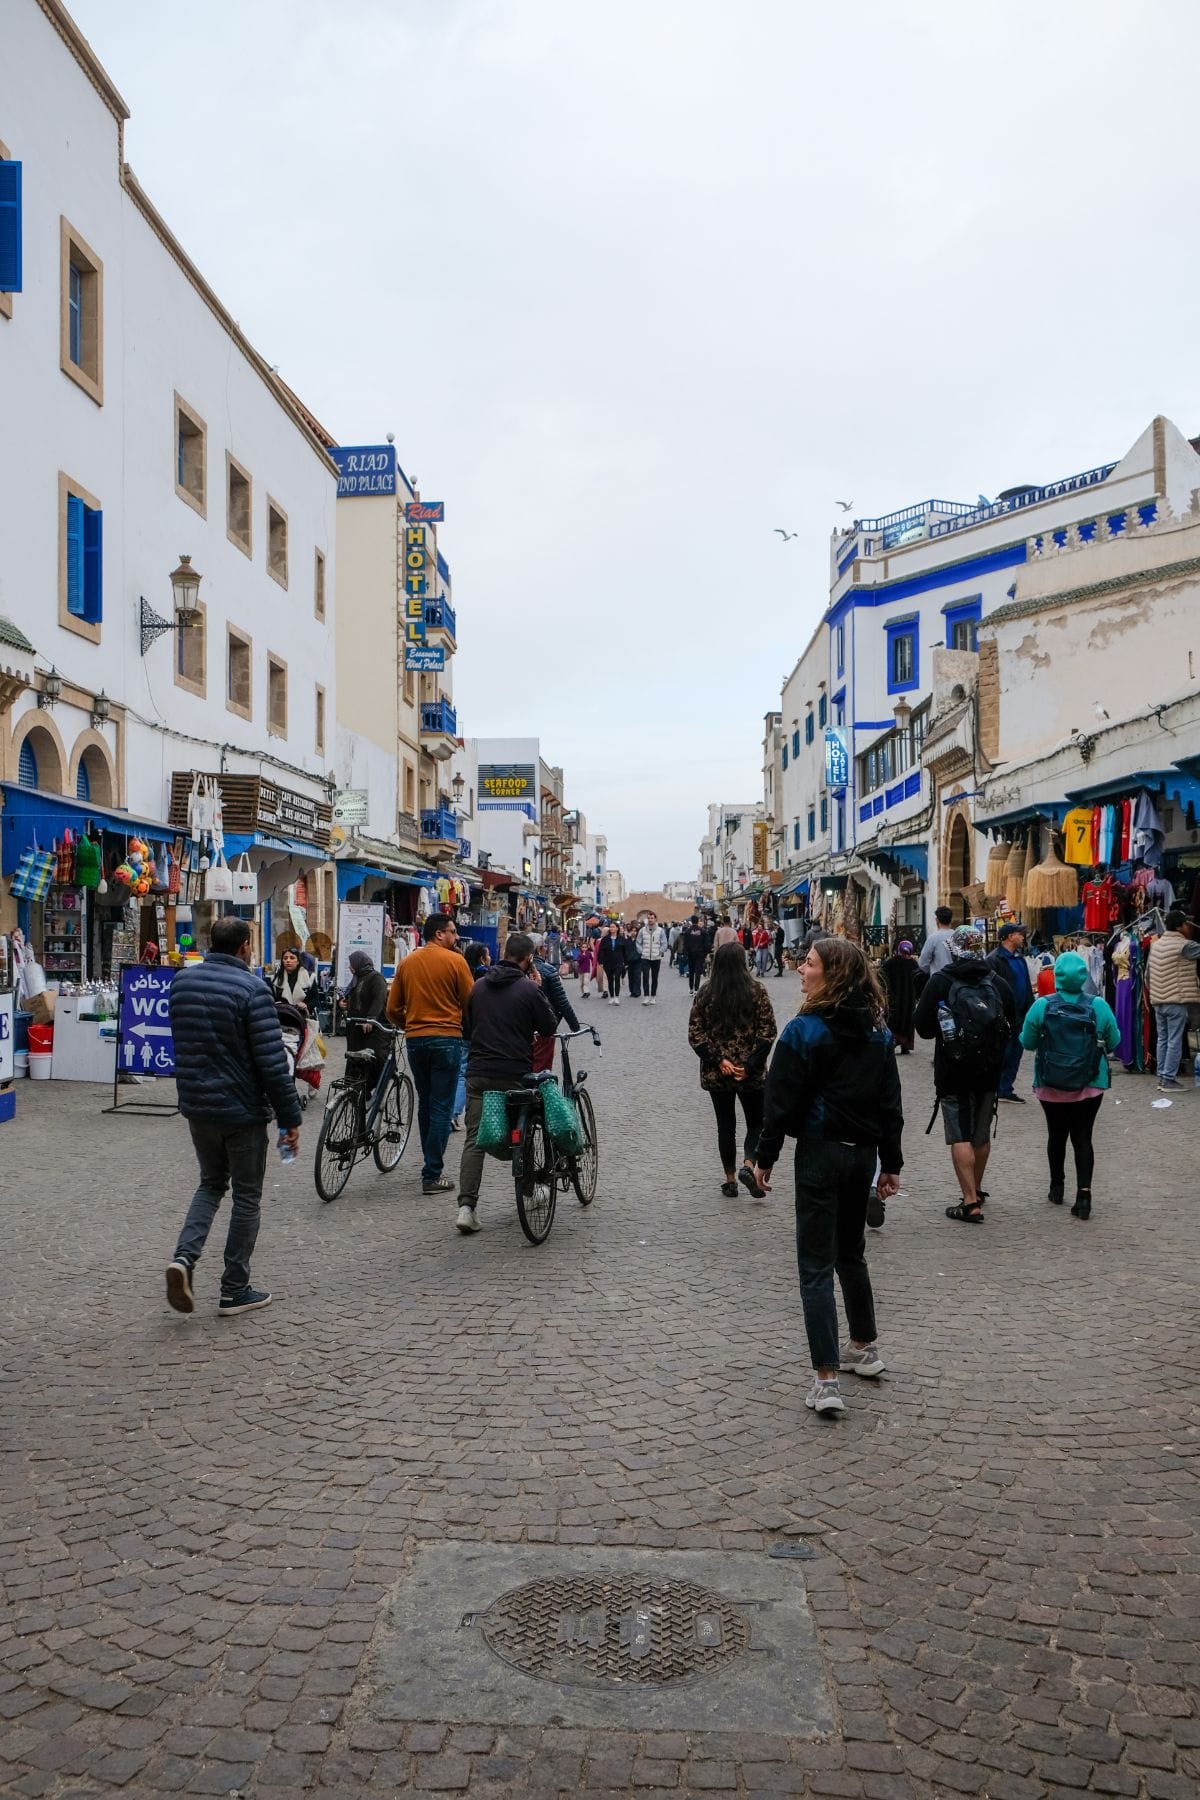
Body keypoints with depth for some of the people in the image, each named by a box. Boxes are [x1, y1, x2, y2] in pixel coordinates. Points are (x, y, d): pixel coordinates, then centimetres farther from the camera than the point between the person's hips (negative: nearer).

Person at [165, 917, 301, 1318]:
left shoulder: (181, 981, 3)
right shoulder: (251, 988, -18)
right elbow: (272, 1062, -19)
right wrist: (291, 1118, -12)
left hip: (196, 1105, 6)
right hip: (241, 1109, -6)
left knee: (211, 1183, 22)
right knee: (246, 1197, 8)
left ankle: (184, 1256, 1)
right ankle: (235, 1291, 14)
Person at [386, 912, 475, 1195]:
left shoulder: (407, 962, 6)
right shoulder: (455, 960, -7)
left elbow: (393, 1009, 8)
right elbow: (470, 1002, -4)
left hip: (414, 1041, 5)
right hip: (446, 1039, -5)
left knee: (425, 1104, 18)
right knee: (441, 1107, -1)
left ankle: (430, 1163, 27)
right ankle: (432, 1176, -3)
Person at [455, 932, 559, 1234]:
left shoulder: (479, 986, 9)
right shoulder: (528, 989, -7)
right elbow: (548, 1029, 1)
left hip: (478, 1073, 3)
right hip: (515, 1073, -3)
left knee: (474, 1139, 2)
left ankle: (466, 1206, -8)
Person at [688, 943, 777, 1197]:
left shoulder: (705, 993, -2)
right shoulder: (755, 991, -6)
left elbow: (695, 1033, -6)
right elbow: (767, 1031, -10)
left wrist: (719, 1060, -8)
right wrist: (750, 1066, -9)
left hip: (716, 1073, 2)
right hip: (751, 1073, -2)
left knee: (726, 1125, 12)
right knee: (756, 1122, 13)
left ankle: (730, 1181, 16)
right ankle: (748, 1165, -9)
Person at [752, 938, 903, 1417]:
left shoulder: (803, 1031, -14)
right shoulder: (878, 1031, 4)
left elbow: (781, 1102, -13)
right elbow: (890, 1102, 8)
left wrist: (765, 1157, -2)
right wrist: (891, 1163, 15)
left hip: (820, 1153, -6)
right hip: (863, 1153, 6)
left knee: (816, 1266, -1)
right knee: (851, 1252, 24)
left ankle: (827, 1379, -4)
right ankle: (865, 1349, 36)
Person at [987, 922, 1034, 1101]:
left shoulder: (1019, 957, 15)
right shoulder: (995, 960, -13)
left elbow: (1027, 985, 20)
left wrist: (1030, 1009, 12)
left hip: (1019, 1015, 9)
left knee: (1015, 1052, 11)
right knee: (1004, 1052, -3)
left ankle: (1006, 1089, 19)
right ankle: (1000, 1090, 8)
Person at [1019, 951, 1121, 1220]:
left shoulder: (1041, 1006, -11)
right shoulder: (1099, 1006, -10)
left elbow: (1027, 1042, -2)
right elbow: (1114, 1042, 1)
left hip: (1051, 1086, 0)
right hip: (1090, 1085, 0)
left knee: (1057, 1135, 16)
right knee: (1082, 1137, 4)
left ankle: (1057, 1188, 29)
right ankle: (1083, 1194, -6)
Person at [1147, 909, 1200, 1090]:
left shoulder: (1156, 944, 10)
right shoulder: (1185, 945, -13)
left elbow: (1148, 974, 14)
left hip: (1158, 1001, 7)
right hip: (1176, 1001, -7)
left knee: (1162, 1040, 12)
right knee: (1174, 1041, -3)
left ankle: (1162, 1077, 15)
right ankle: (1169, 1080, -4)